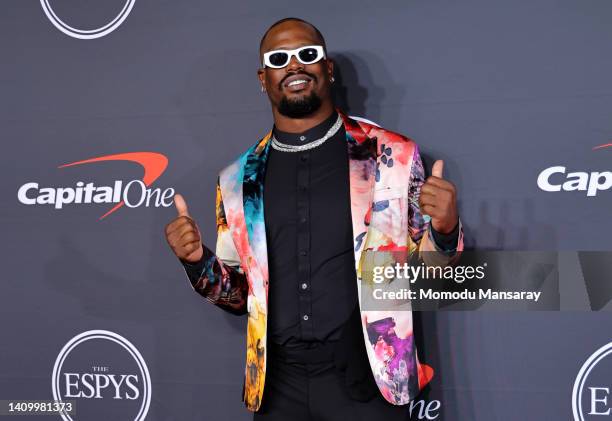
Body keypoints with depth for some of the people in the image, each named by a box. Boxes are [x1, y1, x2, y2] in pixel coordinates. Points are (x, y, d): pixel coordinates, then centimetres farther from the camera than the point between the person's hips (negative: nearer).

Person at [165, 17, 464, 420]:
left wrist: (445, 231, -17)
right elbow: (239, 296, 12)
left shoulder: (393, 156, -3)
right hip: (278, 386, 3)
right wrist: (199, 262, -6)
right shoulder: (239, 180, 4)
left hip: (365, 380, -2)